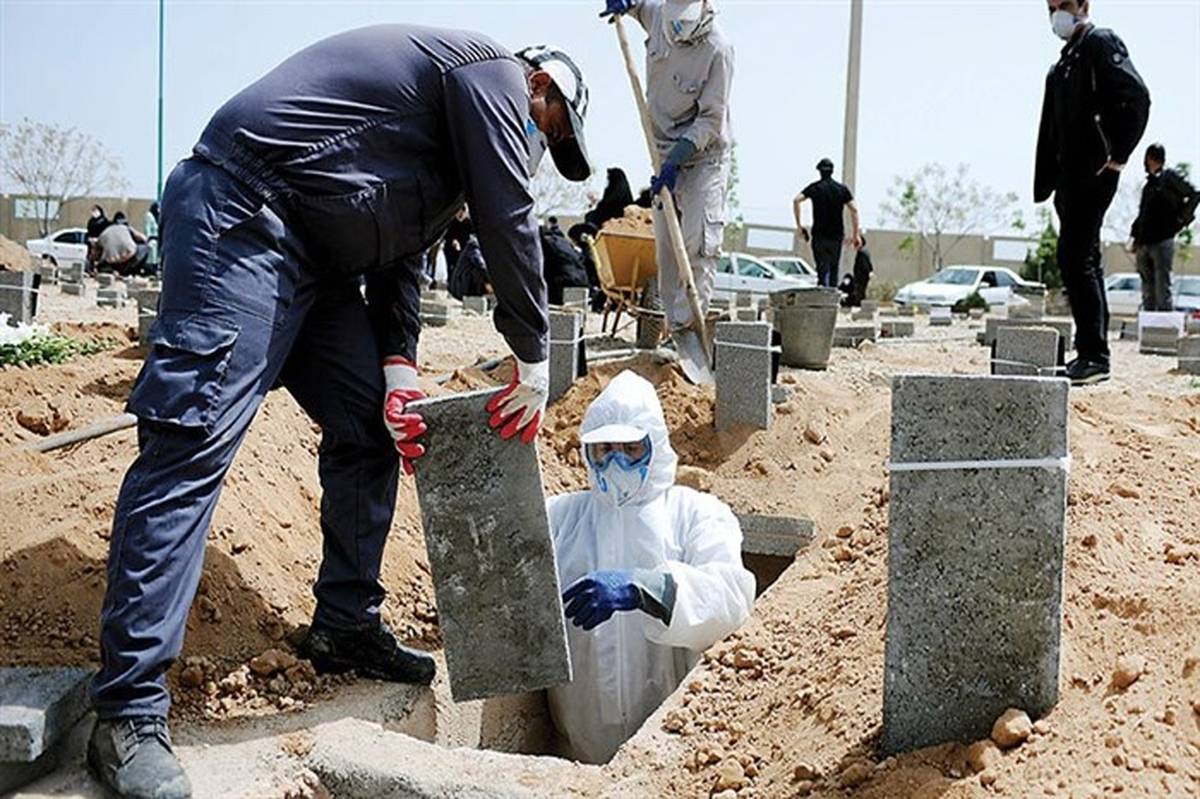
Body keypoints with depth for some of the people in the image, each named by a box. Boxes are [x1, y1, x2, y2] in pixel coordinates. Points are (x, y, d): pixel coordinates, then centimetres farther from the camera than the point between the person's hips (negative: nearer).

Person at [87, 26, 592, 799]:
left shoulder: (455, 121, 27)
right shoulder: (492, 70, -1)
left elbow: (398, 258, 19)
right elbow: (510, 222, -8)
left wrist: (398, 370, 5)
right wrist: (534, 363, -2)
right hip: (241, 220, -11)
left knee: (370, 431, 10)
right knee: (194, 441, -16)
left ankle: (346, 627, 20)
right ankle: (130, 713, -16)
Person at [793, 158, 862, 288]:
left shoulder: (814, 187, 3)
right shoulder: (842, 189, 6)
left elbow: (796, 200, -11)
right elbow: (854, 210, -2)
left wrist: (799, 225, -6)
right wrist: (855, 235, 0)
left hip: (819, 235, -1)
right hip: (837, 236, 1)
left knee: (822, 270, -2)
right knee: (834, 271, 11)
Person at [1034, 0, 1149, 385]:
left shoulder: (1101, 43, -3)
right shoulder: (1062, 66, 23)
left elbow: (1137, 97, -16)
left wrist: (1118, 156, -17)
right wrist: (1045, 185, 16)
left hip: (1094, 172, -9)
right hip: (1070, 177, 9)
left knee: (1075, 259, -15)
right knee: (1085, 260, 10)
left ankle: (1094, 355, -15)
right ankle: (1091, 354, 15)